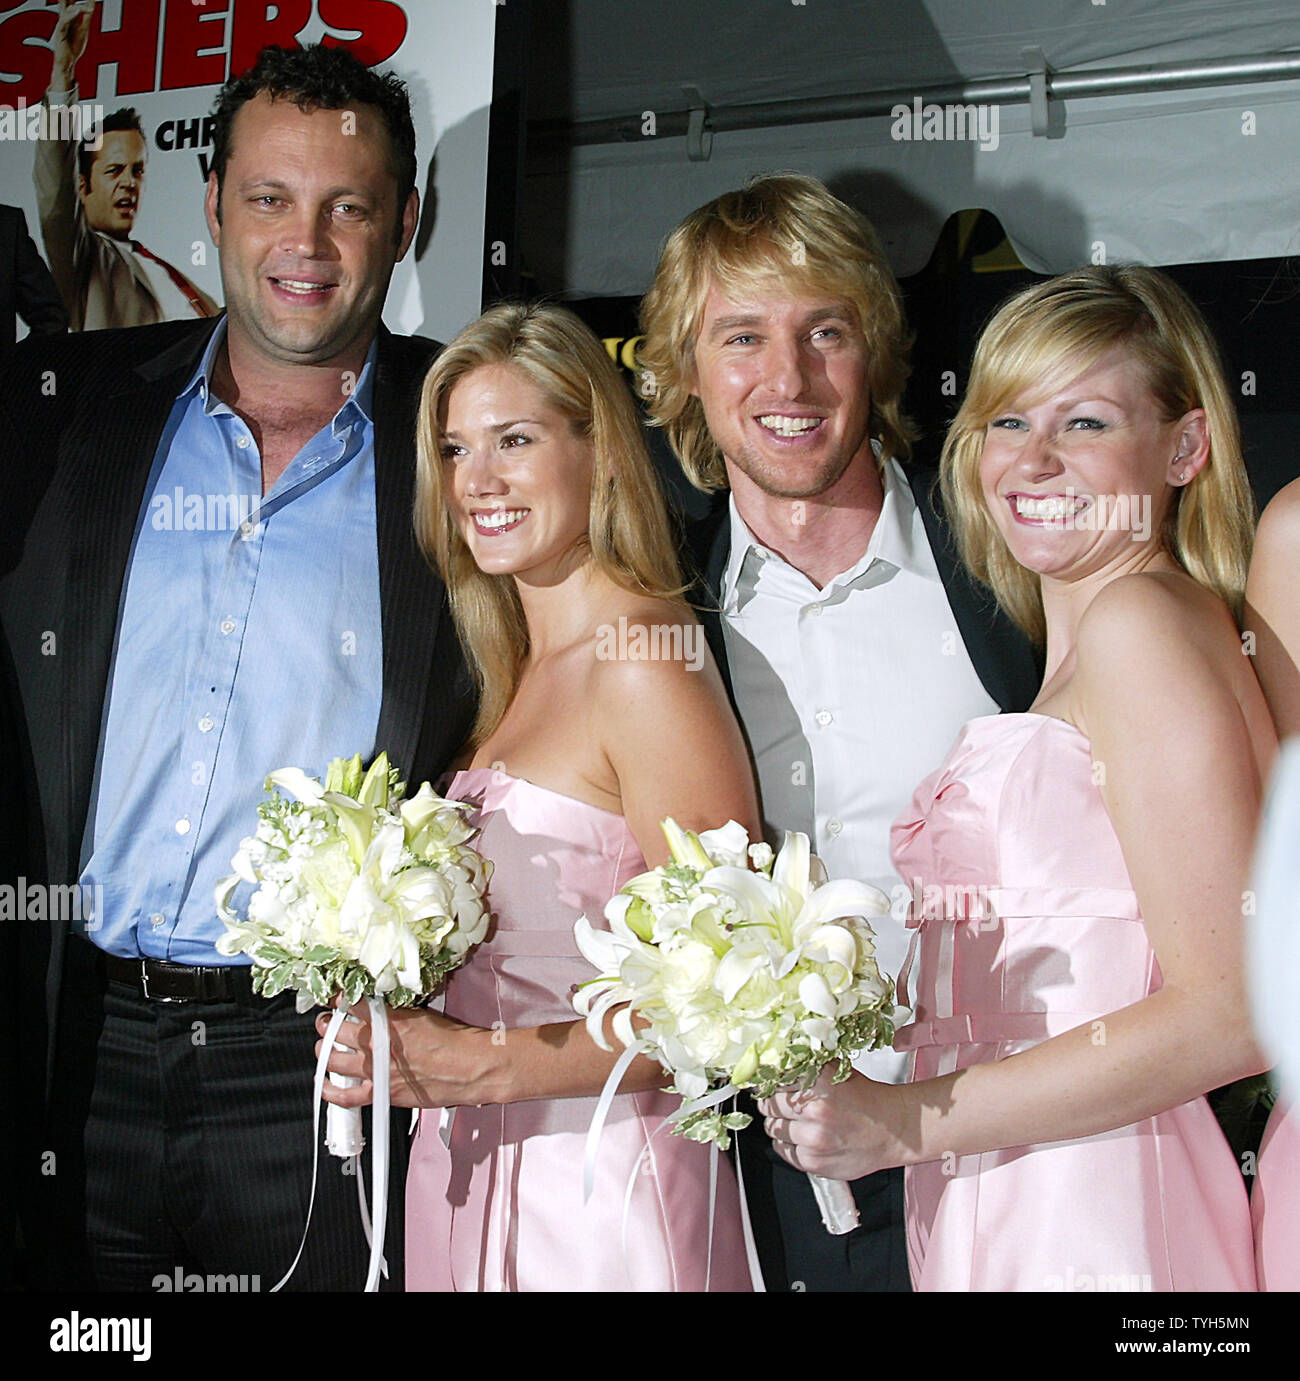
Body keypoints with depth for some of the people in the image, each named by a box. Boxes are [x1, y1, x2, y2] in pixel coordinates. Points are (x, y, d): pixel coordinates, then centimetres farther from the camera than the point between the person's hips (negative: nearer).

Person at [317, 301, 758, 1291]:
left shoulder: (646, 657, -16)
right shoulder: (516, 669, 8)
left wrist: (486, 1065, -20)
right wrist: (390, 1042, -2)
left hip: (597, 1189, -7)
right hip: (468, 1170, 7)